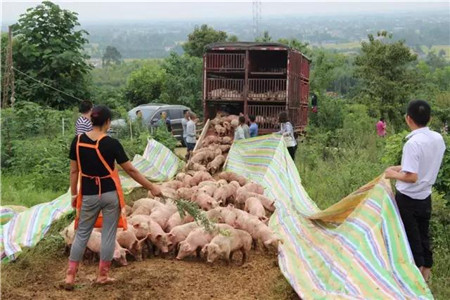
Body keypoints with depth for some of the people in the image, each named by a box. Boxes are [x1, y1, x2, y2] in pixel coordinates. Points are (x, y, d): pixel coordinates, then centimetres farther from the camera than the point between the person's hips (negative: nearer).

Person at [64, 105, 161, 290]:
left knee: (82, 234, 14)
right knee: (108, 234, 10)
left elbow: (74, 171, 0)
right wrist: (151, 187, -1)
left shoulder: (78, 141, -5)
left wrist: (74, 194, 12)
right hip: (110, 194, -2)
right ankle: (103, 275, 20)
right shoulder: (111, 143, -13)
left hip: (88, 195, 3)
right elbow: (130, 170, -9)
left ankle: (70, 276, 12)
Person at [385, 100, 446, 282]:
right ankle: (426, 271, 33)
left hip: (408, 199, -7)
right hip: (426, 197, 7)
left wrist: (394, 174, -10)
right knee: (423, 236, 20)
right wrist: (403, 167, 9)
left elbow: (412, 177, -27)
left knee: (411, 238, 8)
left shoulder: (413, 143, -26)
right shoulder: (438, 138, -2)